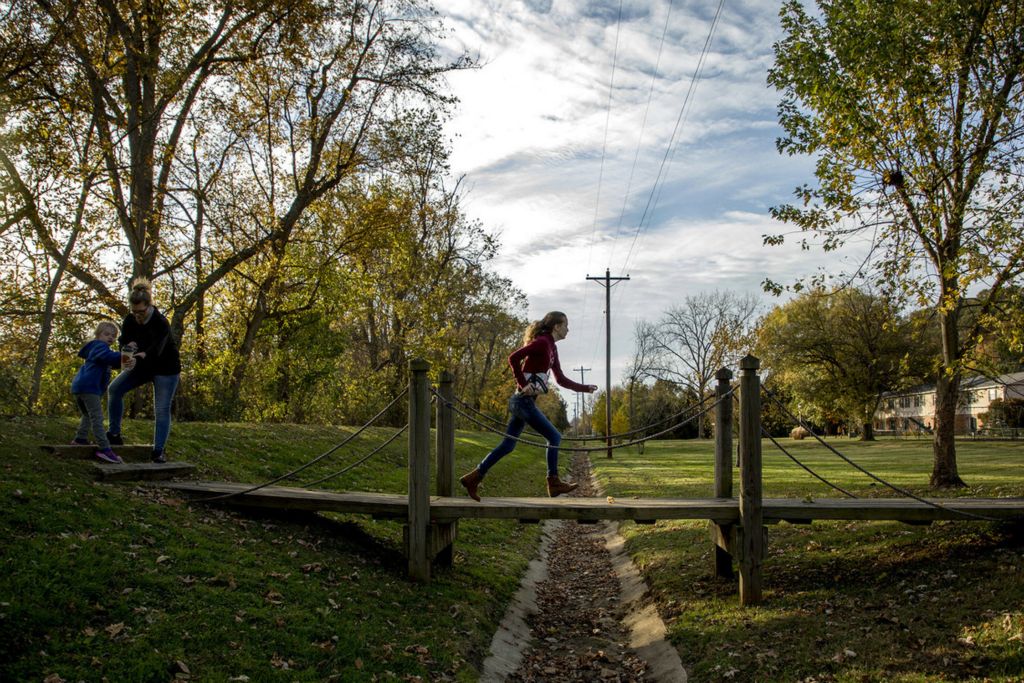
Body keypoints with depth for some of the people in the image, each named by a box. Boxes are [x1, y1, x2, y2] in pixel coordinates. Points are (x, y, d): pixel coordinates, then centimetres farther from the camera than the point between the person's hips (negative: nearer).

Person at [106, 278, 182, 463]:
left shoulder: (161, 323, -29)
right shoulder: (130, 320, -10)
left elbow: (156, 349, -42)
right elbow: (123, 343, -6)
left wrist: (141, 356, -63)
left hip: (165, 369, -6)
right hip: (143, 366, 6)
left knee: (162, 410, -8)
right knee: (115, 388, -11)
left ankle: (158, 451, -3)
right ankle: (114, 434, -3)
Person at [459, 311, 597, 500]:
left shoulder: (552, 348, 18)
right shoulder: (542, 342, -11)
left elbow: (561, 379, 24)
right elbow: (513, 358, -22)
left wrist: (585, 388, 22)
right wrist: (523, 385, -20)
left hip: (523, 401, 10)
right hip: (524, 400, -10)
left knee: (507, 445, 10)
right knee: (554, 437, -4)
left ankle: (473, 478, 14)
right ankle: (553, 483, 2)